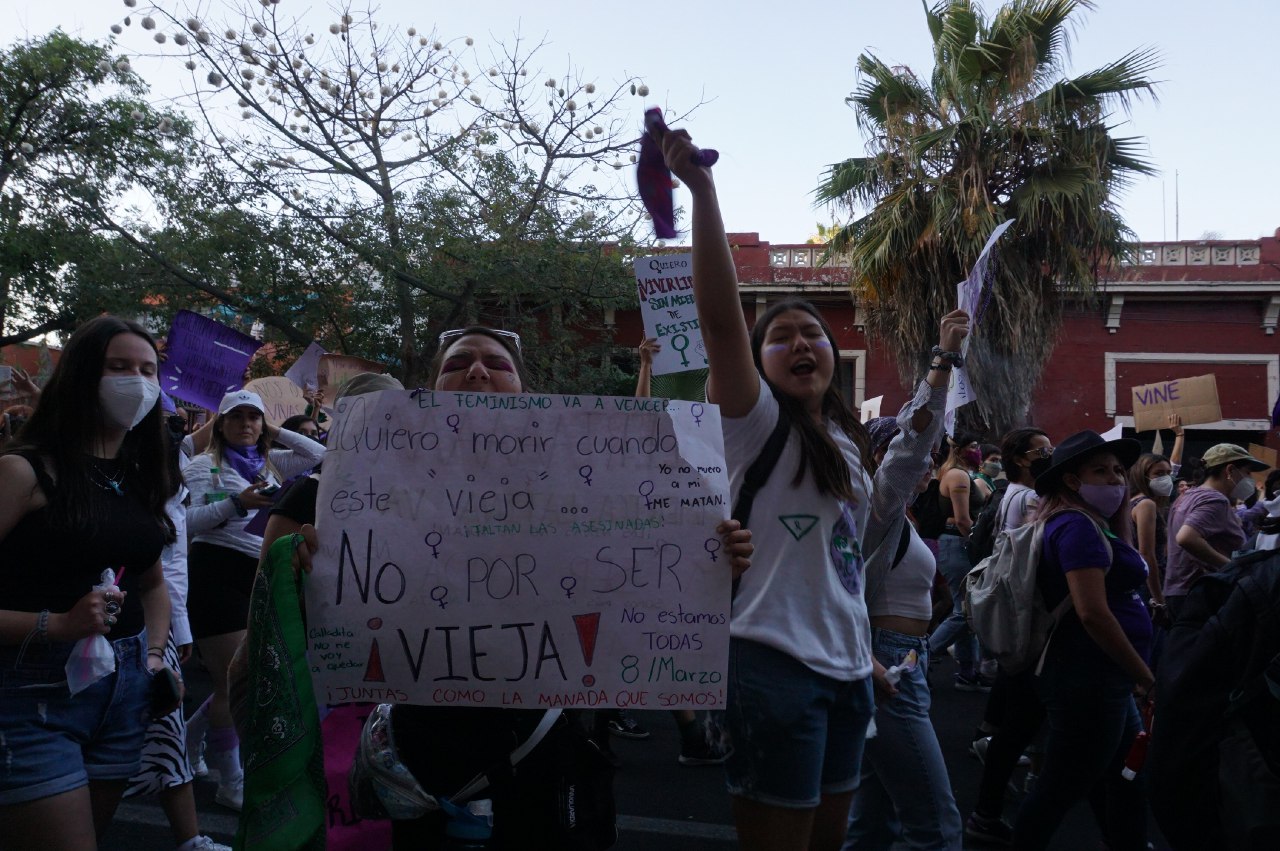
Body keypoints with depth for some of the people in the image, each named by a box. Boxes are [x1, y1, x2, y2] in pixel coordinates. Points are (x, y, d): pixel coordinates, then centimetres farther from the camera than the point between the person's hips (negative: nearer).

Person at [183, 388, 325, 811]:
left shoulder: (270, 463, 15)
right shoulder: (204, 464, 0)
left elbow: (318, 455, 13)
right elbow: (186, 521, -9)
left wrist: (275, 433, 11)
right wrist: (236, 503, -20)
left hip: (264, 575, 6)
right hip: (218, 572, -6)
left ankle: (194, 732, 35)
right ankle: (231, 781, 9)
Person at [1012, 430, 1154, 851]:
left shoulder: (1086, 524, 14)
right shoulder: (1077, 526, -17)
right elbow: (1093, 612, -25)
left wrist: (1123, 509, 12)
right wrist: (1145, 676, -16)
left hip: (1103, 679, 10)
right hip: (1088, 679, -10)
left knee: (1127, 783, 19)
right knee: (1062, 789, 1)